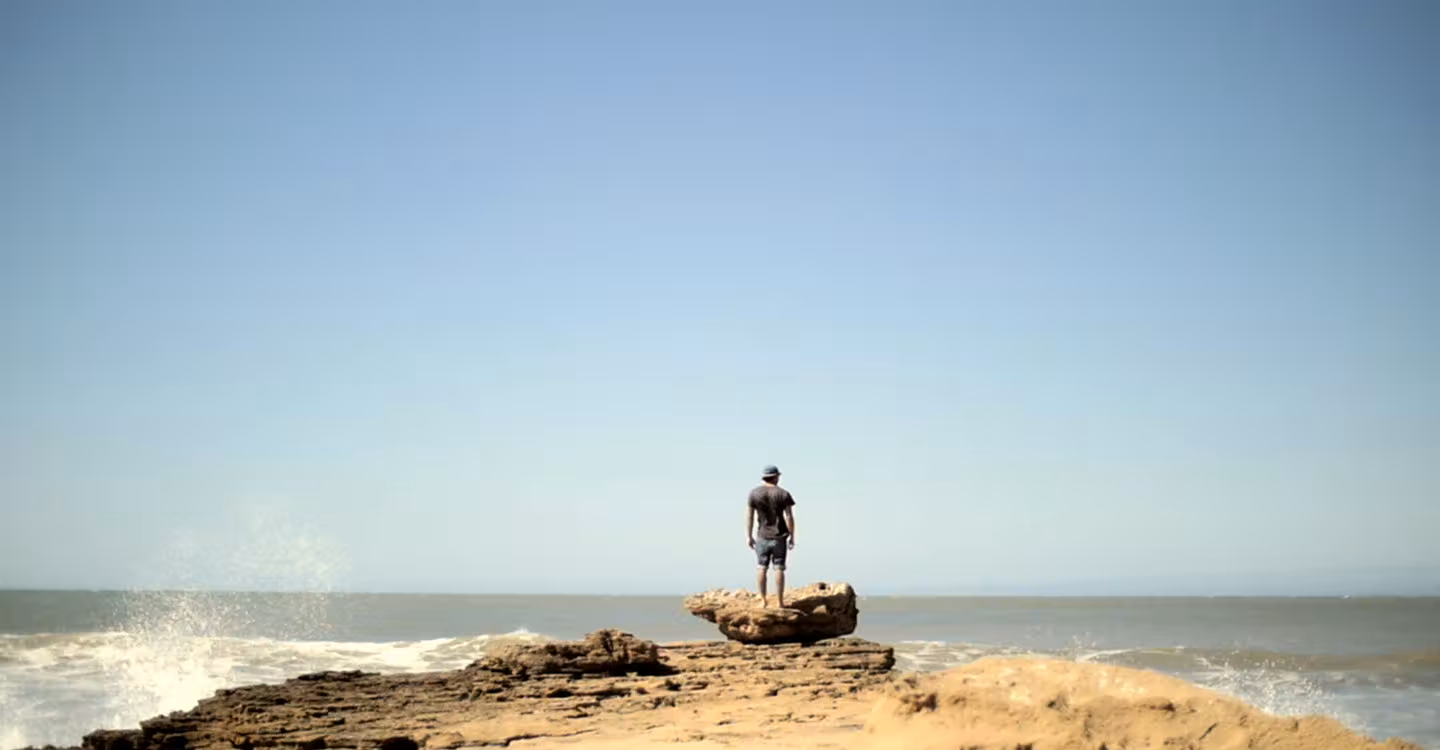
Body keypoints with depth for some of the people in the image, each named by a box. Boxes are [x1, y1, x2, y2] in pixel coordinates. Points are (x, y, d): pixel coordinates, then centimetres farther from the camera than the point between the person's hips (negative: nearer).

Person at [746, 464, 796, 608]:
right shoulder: (783, 494, -6)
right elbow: (789, 517, -10)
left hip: (763, 537, 1)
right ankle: (780, 602, 4)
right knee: (779, 569, 2)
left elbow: (749, 516, -2)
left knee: (761, 567, 9)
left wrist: (749, 536, 6)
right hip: (780, 537, -1)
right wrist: (792, 537, -2)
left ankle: (763, 600, 6)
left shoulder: (754, 493, -2)